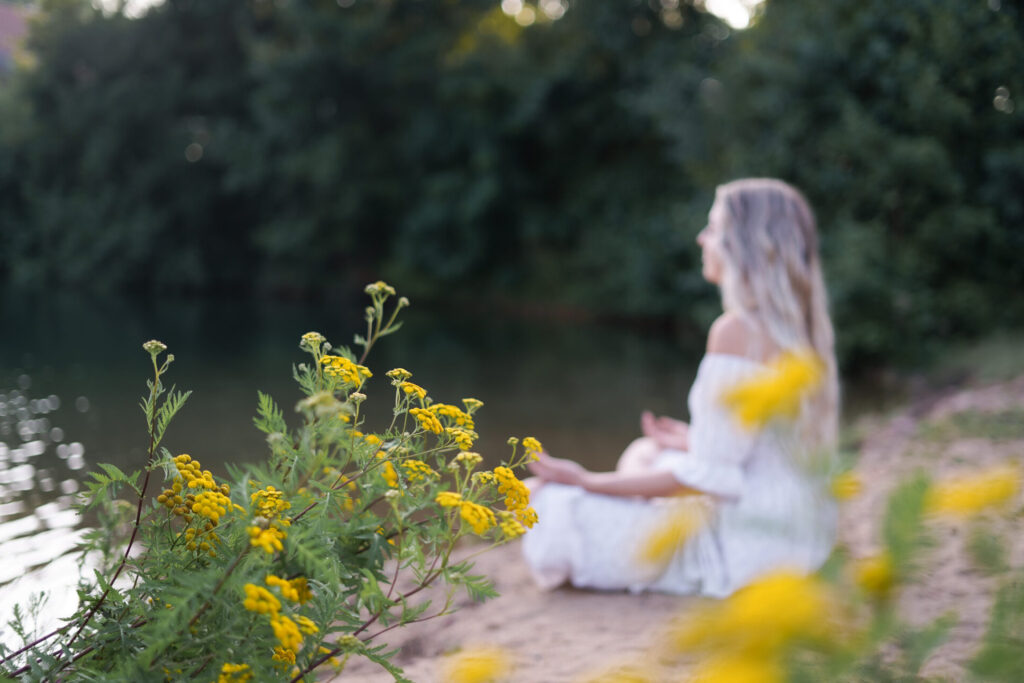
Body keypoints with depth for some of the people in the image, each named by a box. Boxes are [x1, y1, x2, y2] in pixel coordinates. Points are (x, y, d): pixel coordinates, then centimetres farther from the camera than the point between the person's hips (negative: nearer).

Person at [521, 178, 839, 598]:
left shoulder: (736, 330, -22)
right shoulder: (798, 324, 4)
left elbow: (710, 477, -21)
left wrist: (588, 482, -15)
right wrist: (695, 442, 25)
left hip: (750, 543, -9)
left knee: (561, 508, -4)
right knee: (643, 454, 29)